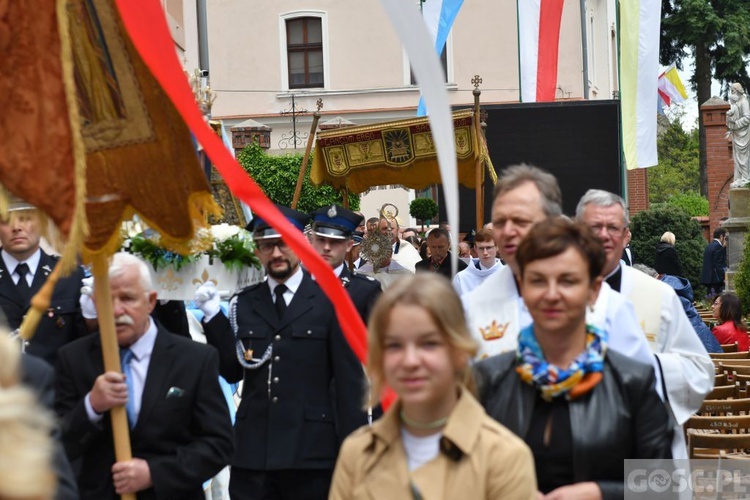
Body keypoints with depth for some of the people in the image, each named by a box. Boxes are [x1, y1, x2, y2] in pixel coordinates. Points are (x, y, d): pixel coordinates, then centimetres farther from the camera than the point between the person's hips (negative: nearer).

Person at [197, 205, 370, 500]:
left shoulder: (330, 301, 1)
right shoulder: (243, 304, 11)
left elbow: (349, 377, -1)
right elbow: (231, 370, 7)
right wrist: (212, 312, -1)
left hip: (312, 454, -3)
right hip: (252, 453, 3)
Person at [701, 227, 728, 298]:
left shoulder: (709, 246, 17)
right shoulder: (718, 246, -12)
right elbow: (718, 265, -17)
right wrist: (724, 278, -16)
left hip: (708, 278, 9)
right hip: (716, 279, -9)